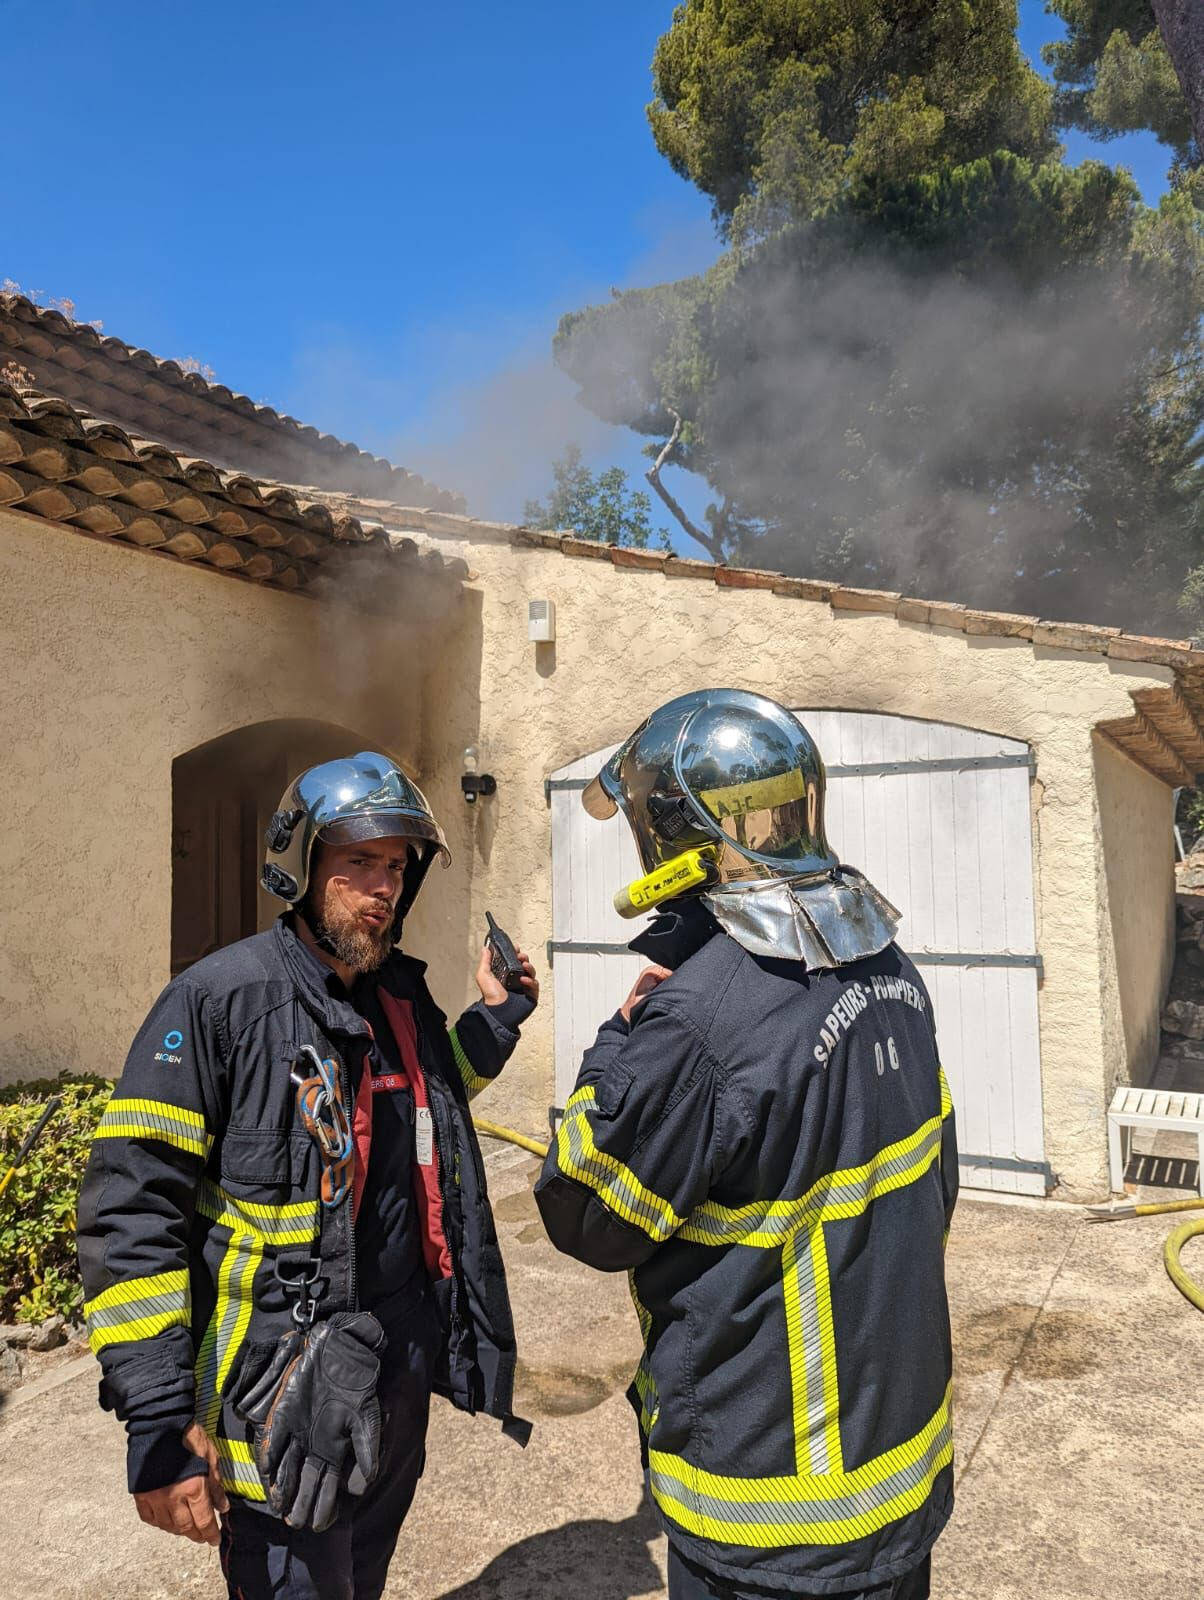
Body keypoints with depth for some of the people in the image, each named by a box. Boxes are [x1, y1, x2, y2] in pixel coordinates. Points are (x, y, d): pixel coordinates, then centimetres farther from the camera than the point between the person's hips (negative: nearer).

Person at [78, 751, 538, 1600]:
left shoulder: (404, 997, 3)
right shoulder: (218, 1002, -19)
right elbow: (131, 1216, -19)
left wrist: (494, 1019, 9)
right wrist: (159, 1420, -21)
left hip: (401, 1373, 7)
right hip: (285, 1401, -7)